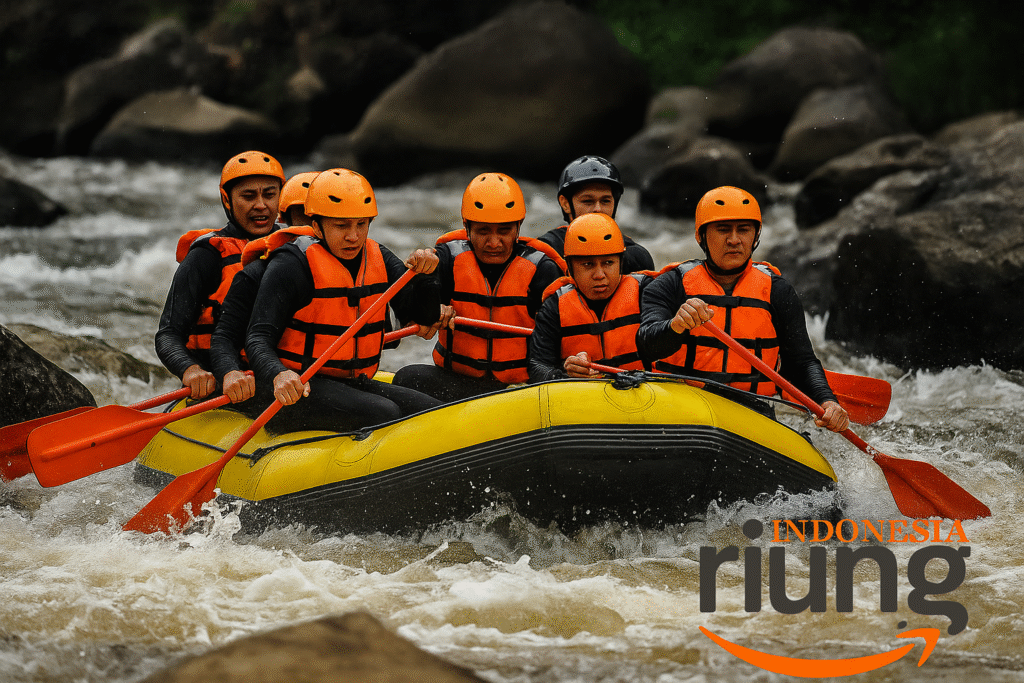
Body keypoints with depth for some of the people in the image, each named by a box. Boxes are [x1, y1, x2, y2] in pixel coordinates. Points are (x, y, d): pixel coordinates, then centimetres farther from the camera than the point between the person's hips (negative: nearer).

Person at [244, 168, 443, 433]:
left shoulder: (378, 258, 8)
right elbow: (258, 339, -17)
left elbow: (423, 315, 4)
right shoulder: (291, 264, -11)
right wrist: (279, 375, -39)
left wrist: (424, 274, -16)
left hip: (353, 384, 7)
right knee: (384, 414, -29)